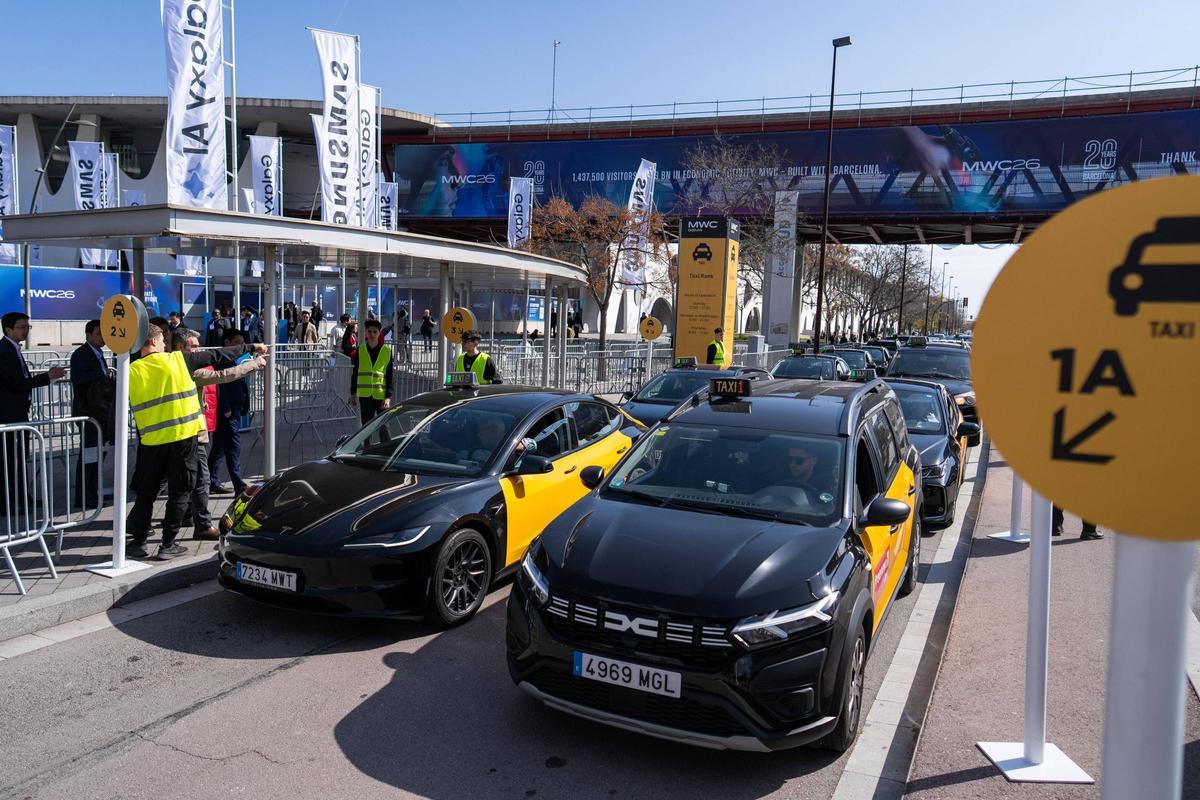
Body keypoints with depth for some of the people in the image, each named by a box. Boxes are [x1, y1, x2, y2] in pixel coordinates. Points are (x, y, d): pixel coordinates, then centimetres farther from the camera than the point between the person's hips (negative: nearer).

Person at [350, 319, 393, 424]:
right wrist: (353, 392, 10)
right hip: (364, 395, 2)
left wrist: (388, 396, -8)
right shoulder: (360, 350, 5)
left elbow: (389, 376, -2)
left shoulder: (387, 351, 0)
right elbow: (355, 372, 12)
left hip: (381, 395, -2)